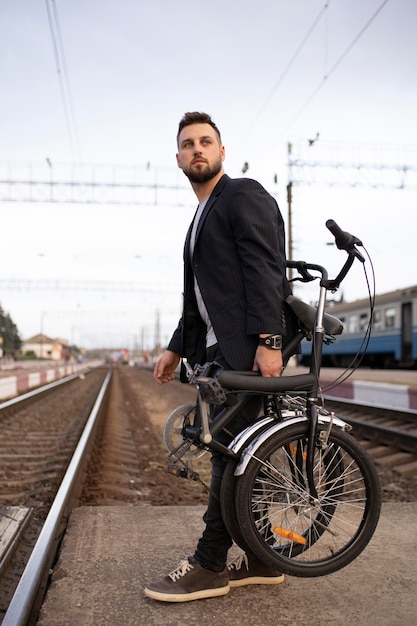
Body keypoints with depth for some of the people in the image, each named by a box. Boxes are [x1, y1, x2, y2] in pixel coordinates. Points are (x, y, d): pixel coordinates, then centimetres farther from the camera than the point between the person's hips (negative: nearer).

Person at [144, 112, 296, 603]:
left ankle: (208, 566, 1)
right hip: (218, 350, 10)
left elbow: (266, 269, -15)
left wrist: (267, 341, -23)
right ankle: (261, 560, 18)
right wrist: (176, 348, 23)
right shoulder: (201, 218, 25)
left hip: (250, 347, -9)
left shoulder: (245, 196, -3)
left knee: (230, 449, -7)